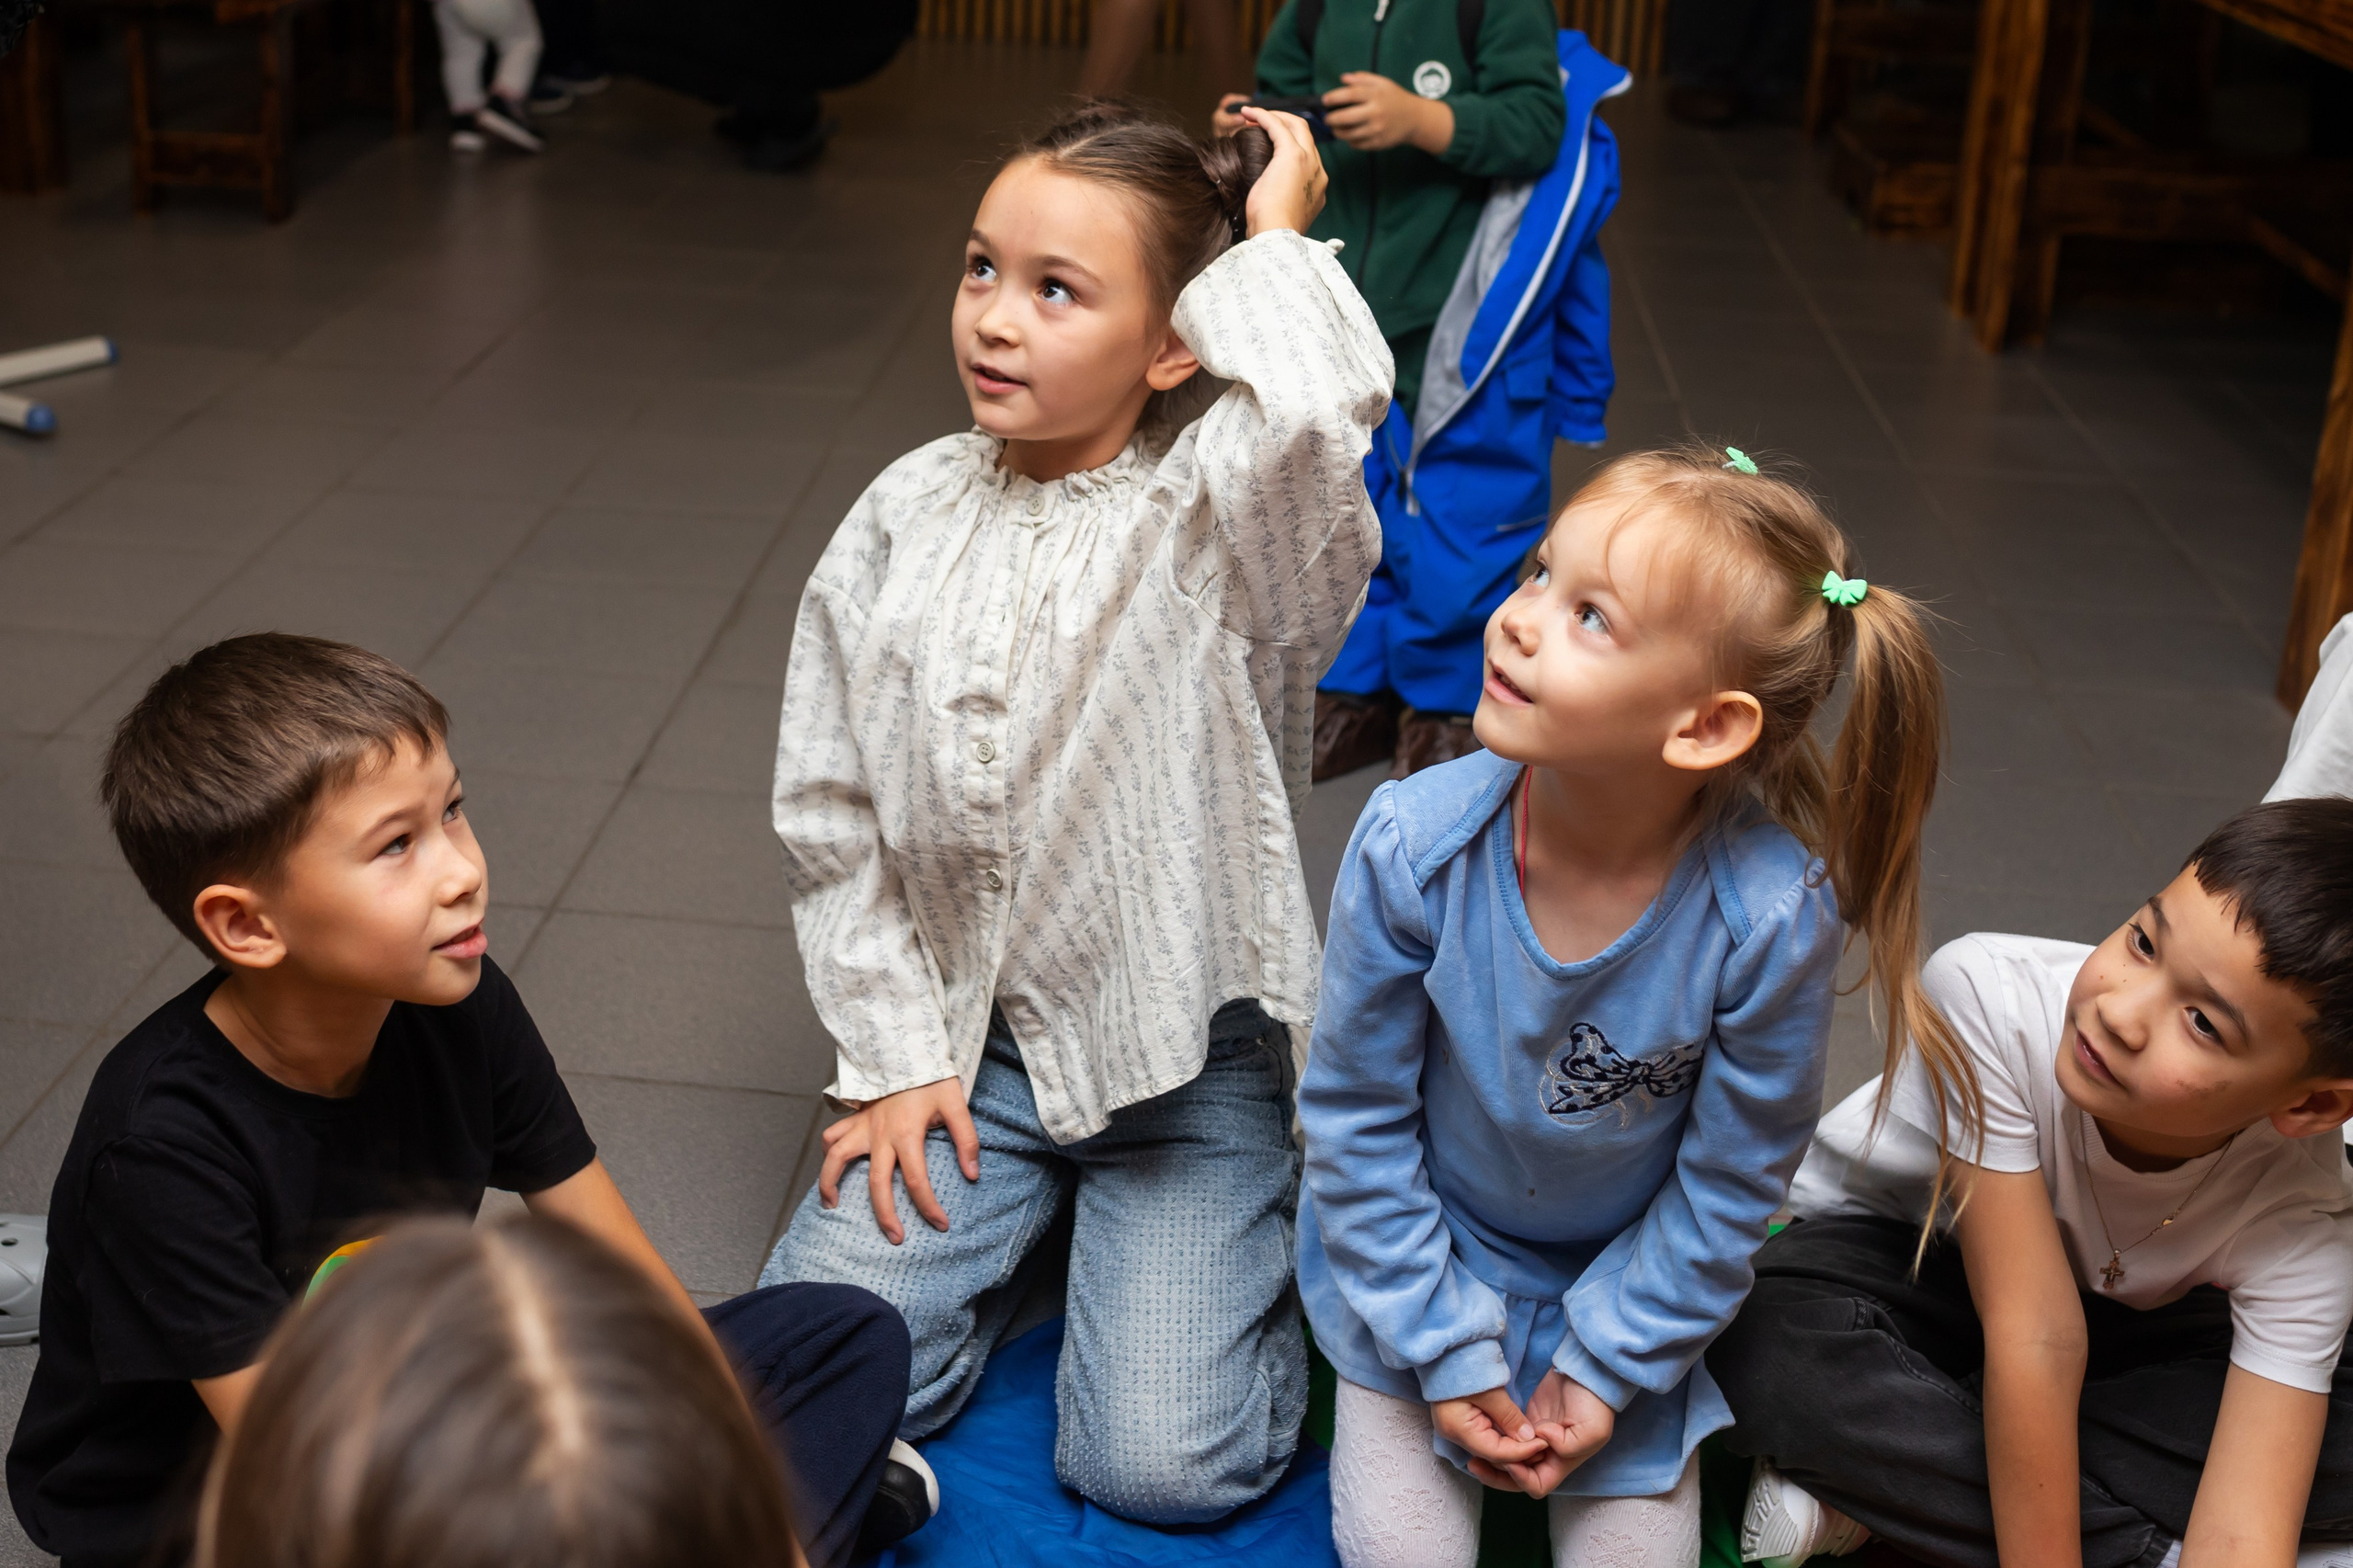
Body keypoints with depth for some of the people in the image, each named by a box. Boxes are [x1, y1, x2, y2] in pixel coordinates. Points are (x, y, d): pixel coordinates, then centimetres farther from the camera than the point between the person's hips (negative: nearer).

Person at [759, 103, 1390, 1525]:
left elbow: (1320, 405, -43)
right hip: (962, 1042, 4)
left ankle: (1267, 1224, 20)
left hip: (1181, 1055, -3)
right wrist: (896, 1055, 0)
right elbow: (830, 809, 4)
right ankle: (1029, 1217, 21)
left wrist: (1269, 244, -22)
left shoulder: (1217, 517, -15)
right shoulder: (909, 515, -3)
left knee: (1166, 1467, -11)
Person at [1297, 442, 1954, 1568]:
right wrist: (1444, 1350, -12)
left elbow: (1730, 1179, -13)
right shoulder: (1413, 847, -27)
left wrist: (1606, 1365, -11)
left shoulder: (1775, 916, -29)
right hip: (1424, 1268, 0)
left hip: (1625, 1283, 0)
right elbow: (1356, 1112, -13)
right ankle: (1377, 1398, 24)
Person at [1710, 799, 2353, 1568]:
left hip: (2114, 1316, 3)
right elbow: (2035, 1340, -35)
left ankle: (1866, 1489, -20)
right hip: (1889, 1246, -2)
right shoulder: (1990, 992, -36)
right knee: (1771, 1355, -36)